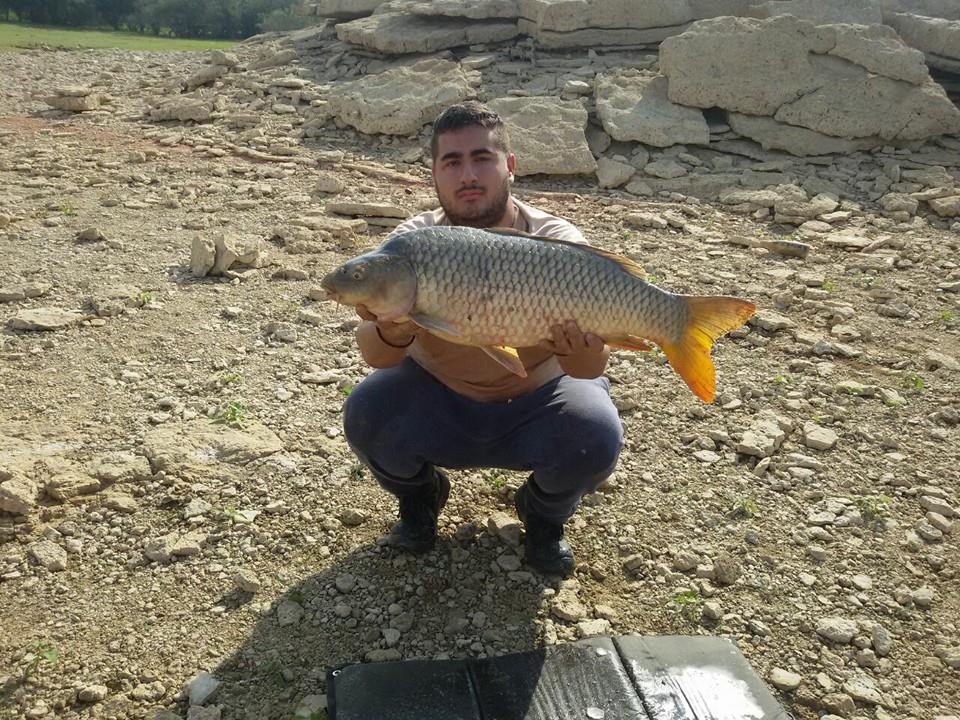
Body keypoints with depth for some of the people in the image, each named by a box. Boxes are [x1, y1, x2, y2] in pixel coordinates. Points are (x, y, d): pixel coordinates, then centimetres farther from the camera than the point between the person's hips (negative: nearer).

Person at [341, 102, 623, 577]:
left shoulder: (557, 244, -20)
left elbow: (591, 368, -25)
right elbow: (374, 355, -24)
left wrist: (576, 349, -49)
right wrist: (391, 334, -49)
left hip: (534, 404, -1)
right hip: (437, 402, 1)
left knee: (597, 438, -28)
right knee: (365, 415, -25)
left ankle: (545, 513, 9)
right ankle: (419, 495, 10)